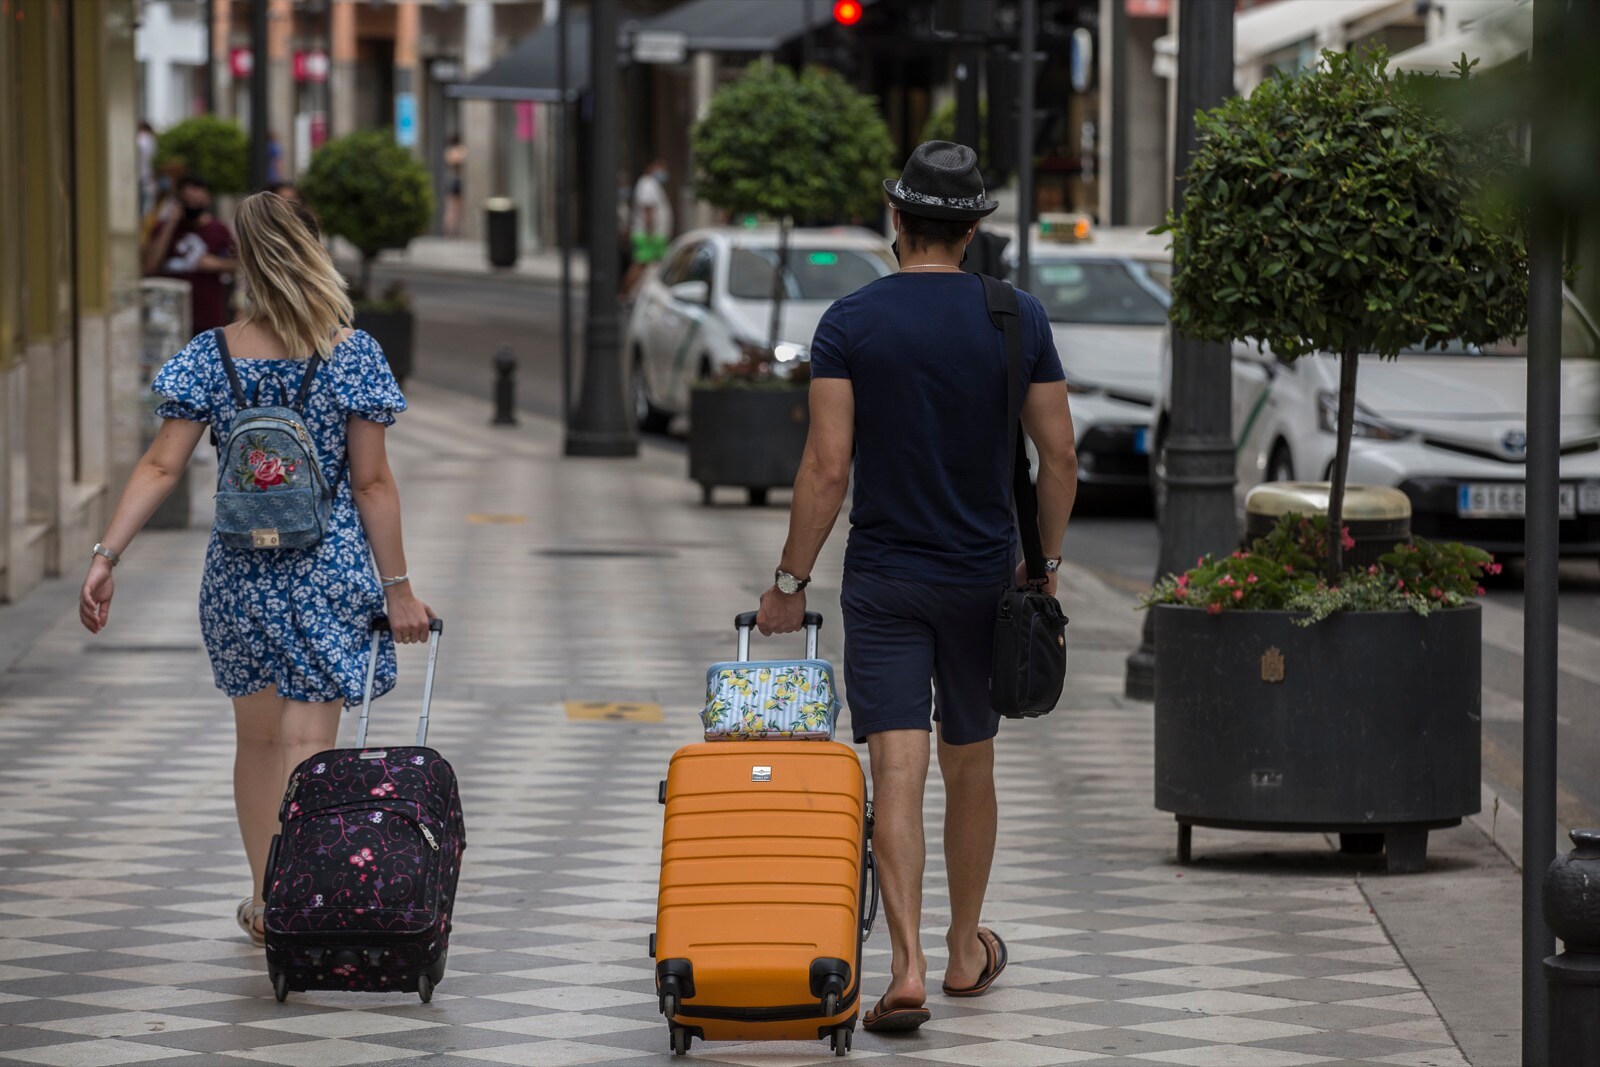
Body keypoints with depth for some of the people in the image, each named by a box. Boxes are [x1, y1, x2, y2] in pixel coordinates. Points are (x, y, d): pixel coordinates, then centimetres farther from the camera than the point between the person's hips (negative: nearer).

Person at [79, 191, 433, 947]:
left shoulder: (210, 357, -1)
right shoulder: (351, 355, -7)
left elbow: (160, 467, -7)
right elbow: (372, 482, -7)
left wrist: (105, 556, -6)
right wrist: (397, 586, -1)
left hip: (239, 572, 3)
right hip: (329, 572, -3)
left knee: (256, 736, 17)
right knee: (307, 743, -2)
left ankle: (265, 901, 28)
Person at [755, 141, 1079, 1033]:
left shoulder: (850, 324, -8)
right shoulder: (1018, 321, -3)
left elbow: (828, 469, -11)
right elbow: (1059, 459, -1)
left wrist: (790, 582, -3)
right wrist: (1045, 563, 13)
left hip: (883, 578, -2)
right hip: (983, 576, 2)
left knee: (897, 775, -6)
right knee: (970, 767, 17)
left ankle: (908, 966, -19)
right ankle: (968, 952, 30)